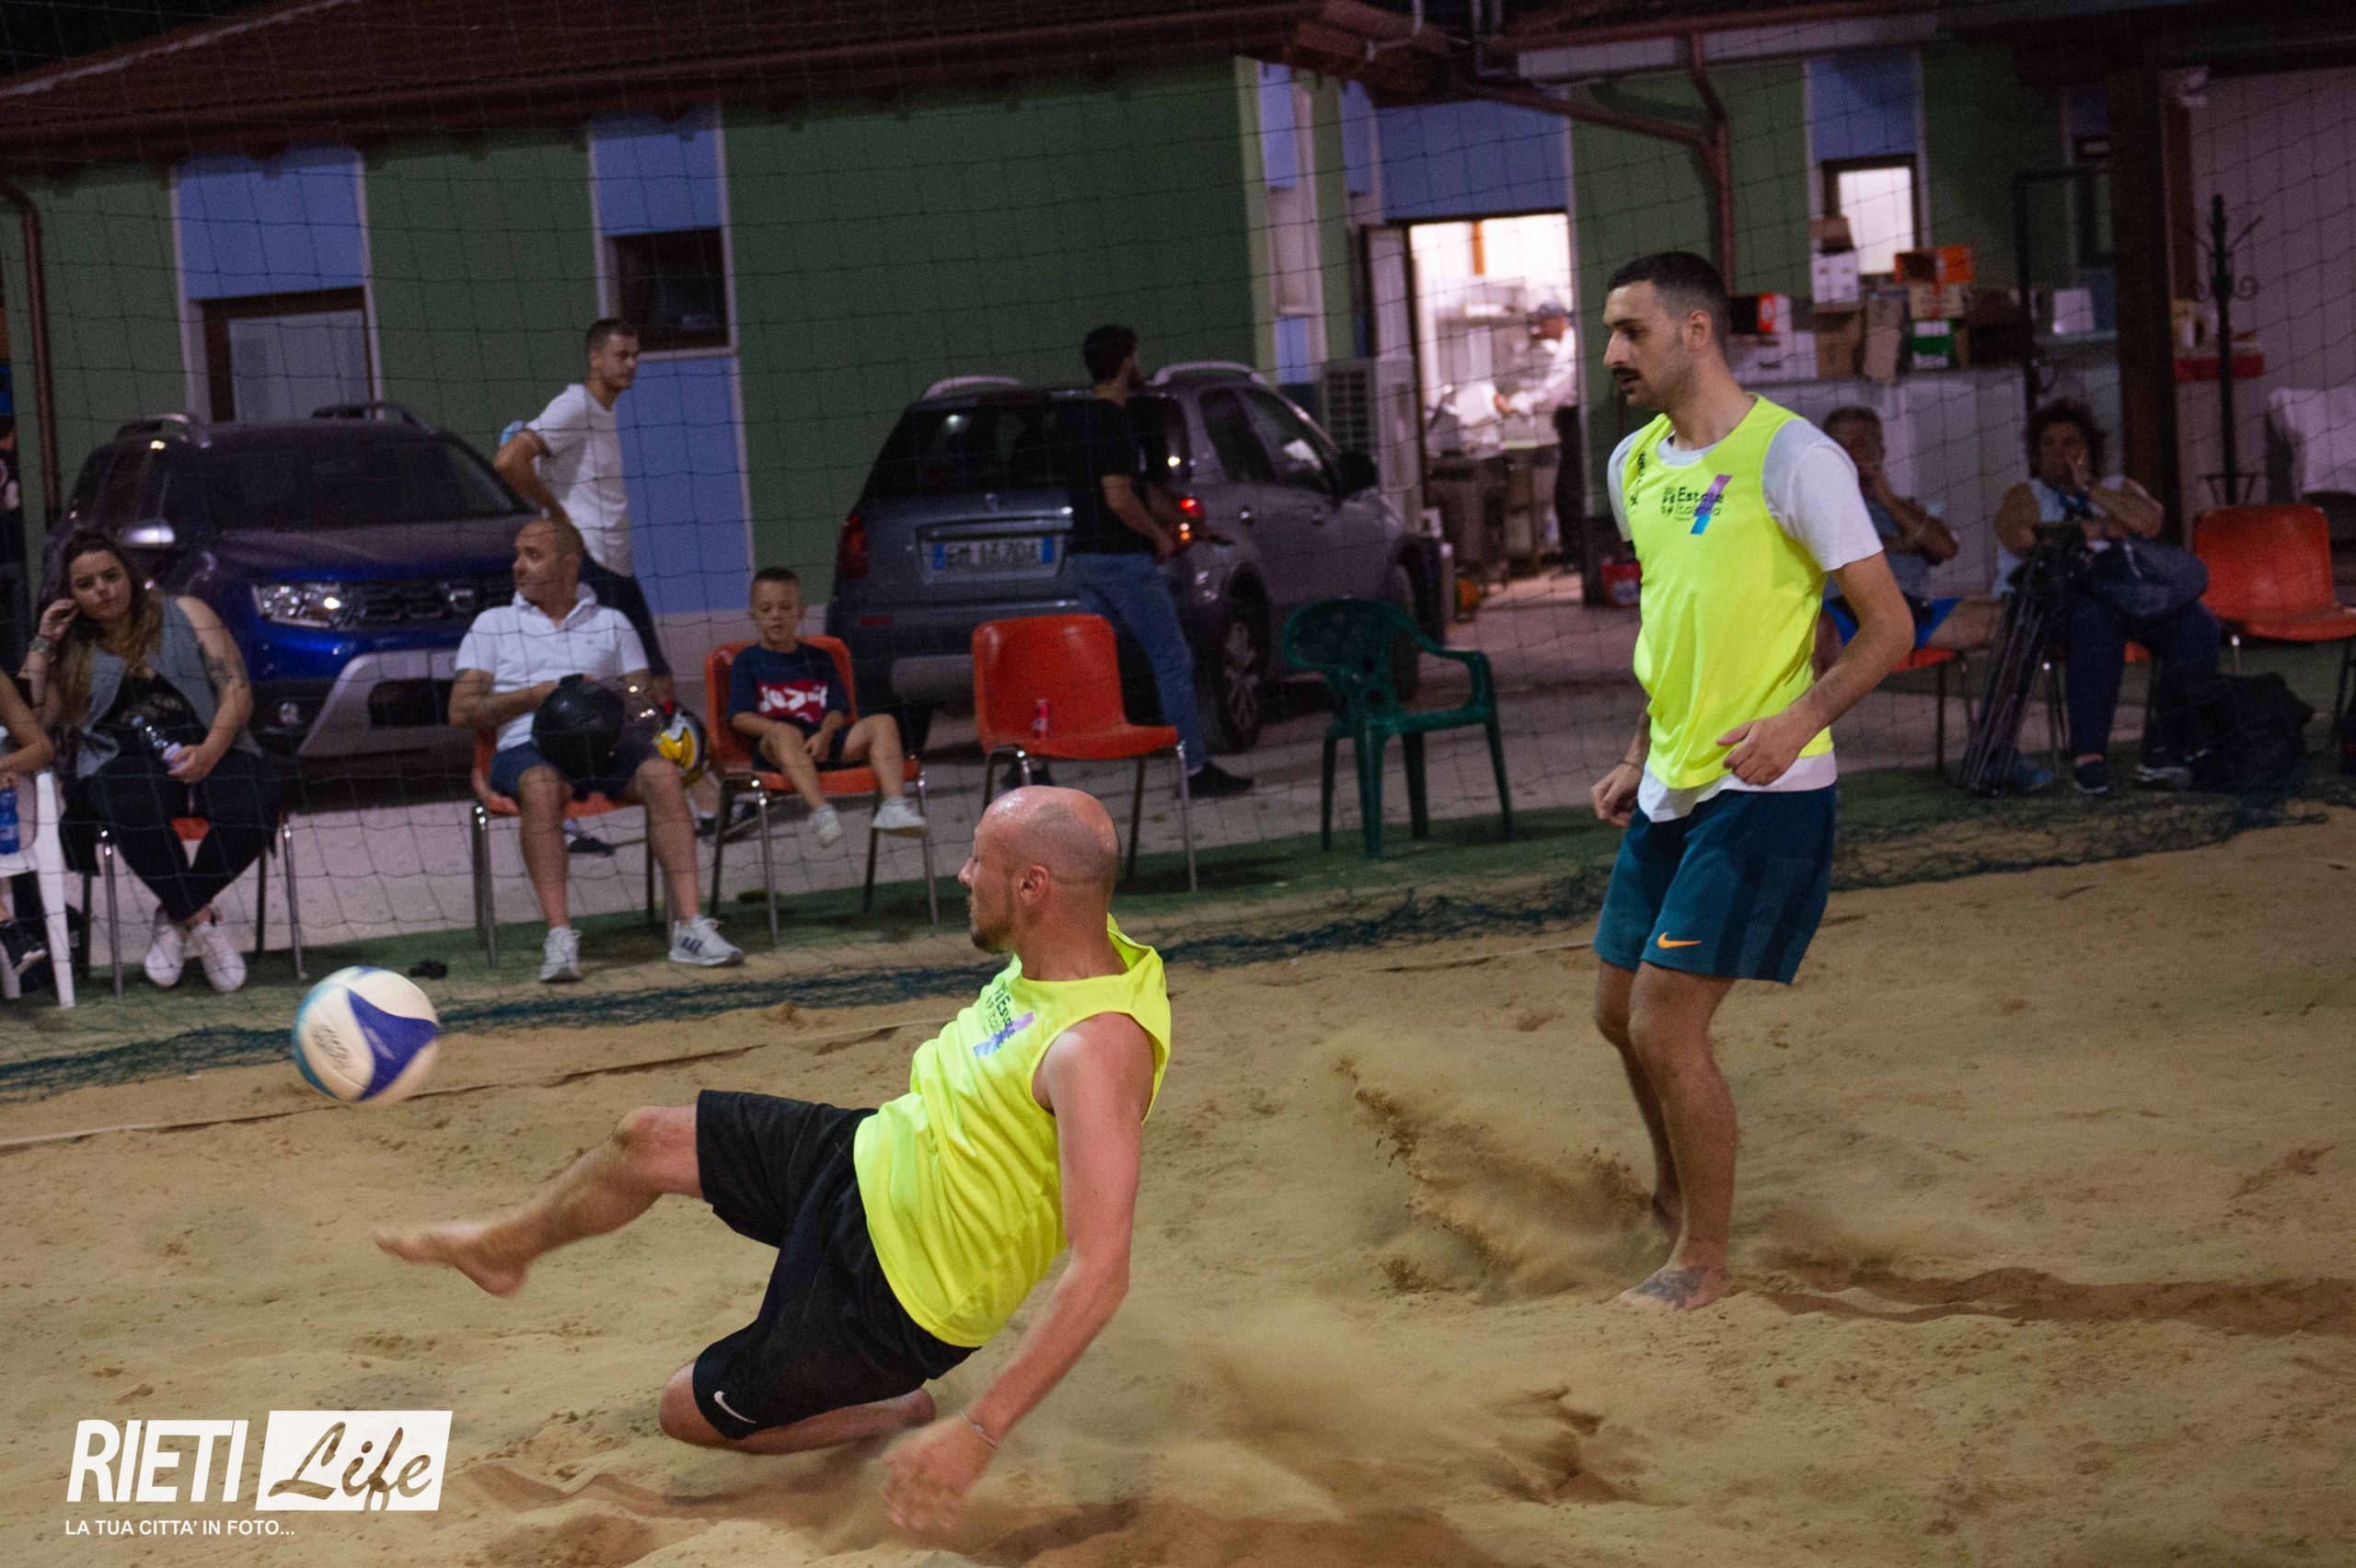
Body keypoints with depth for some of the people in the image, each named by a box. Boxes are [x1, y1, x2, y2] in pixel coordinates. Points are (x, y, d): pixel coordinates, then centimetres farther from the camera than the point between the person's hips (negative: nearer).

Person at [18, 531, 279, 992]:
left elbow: (237, 690, 5)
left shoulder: (186, 616, 15)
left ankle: (174, 917, -16)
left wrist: (209, 751, -13)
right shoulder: (70, 650, 18)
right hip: (123, 761, -1)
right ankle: (203, 922, -28)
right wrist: (42, 644, 5)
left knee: (251, 808, -34)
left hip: (210, 751, 1)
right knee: (137, 810, -40)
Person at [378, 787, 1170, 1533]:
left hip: (892, 1292, -8)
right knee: (646, 1140, 17)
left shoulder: (1098, 1047, -37)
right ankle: (503, 1246, 47)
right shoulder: (1063, 955, -10)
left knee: (692, 1411, 8)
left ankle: (900, 1413, 27)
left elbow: (1100, 1273, -39)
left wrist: (979, 1433, -40)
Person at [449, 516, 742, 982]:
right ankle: (559, 936, -42)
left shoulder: (611, 624, 23)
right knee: (542, 785, -38)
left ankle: (690, 927, -35)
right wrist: (540, 694, -3)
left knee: (662, 774, -30)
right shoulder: (492, 625, 19)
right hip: (528, 746, -2)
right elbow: (461, 711, 8)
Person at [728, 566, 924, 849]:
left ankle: (893, 806, -36)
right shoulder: (747, 662, 14)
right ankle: (820, 812, -57)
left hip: (824, 741, 4)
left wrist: (824, 735, -12)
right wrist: (781, 730, -18)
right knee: (784, 734, -40)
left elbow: (837, 709, 11)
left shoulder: (819, 658, 24)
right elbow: (740, 718, 1)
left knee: (883, 723, -18)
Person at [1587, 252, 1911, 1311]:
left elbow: (1889, 624, -13)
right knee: (1618, 1009, 16)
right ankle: (1672, 1194, 41)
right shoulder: (1635, 464, 10)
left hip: (1759, 795, -8)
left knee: (1665, 1025, -10)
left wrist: (1799, 720, -28)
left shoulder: (1791, 458, -14)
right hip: (1669, 791, 8)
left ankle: (1704, 1261, 6)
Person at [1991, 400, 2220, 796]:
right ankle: (2088, 755, -42)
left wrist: (2088, 488, 4)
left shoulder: (2119, 488, 28)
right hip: (2056, 598, -4)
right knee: (2095, 620, -40)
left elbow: (2149, 522, 4)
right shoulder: (2023, 497, 20)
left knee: (2196, 622, -26)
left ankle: (2165, 750, -30)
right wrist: (2099, 530, 0)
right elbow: (2023, 539, -5)